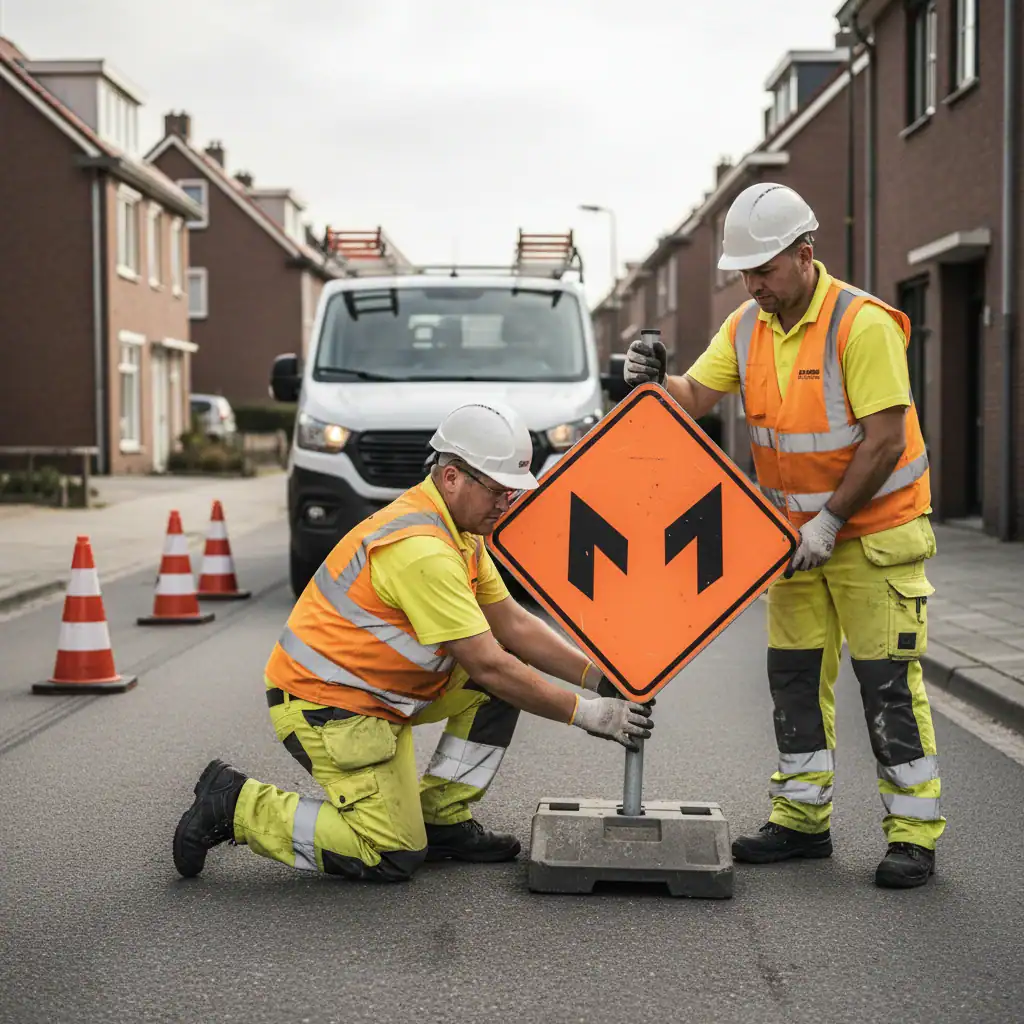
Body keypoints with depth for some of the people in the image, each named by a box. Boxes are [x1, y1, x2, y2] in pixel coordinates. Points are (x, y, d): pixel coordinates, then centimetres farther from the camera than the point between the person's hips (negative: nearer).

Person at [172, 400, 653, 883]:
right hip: (325, 704, -10)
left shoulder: (460, 531, 6)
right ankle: (238, 804, 1)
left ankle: (442, 819, 10)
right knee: (392, 858, -8)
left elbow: (513, 624, 8)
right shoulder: (421, 551, -26)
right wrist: (585, 713, -20)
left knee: (513, 670, 3)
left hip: (376, 689, 10)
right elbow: (487, 666, -26)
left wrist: (597, 679, -1)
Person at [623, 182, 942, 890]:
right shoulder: (747, 327, 2)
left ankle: (914, 832, 4)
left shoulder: (863, 323, -20)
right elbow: (695, 398, 1)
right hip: (799, 531, 7)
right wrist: (653, 381, -20)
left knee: (888, 679, -5)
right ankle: (803, 818, 20)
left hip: (876, 527, -7)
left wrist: (832, 520, -20)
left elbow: (887, 441, -22)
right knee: (795, 673, 9)